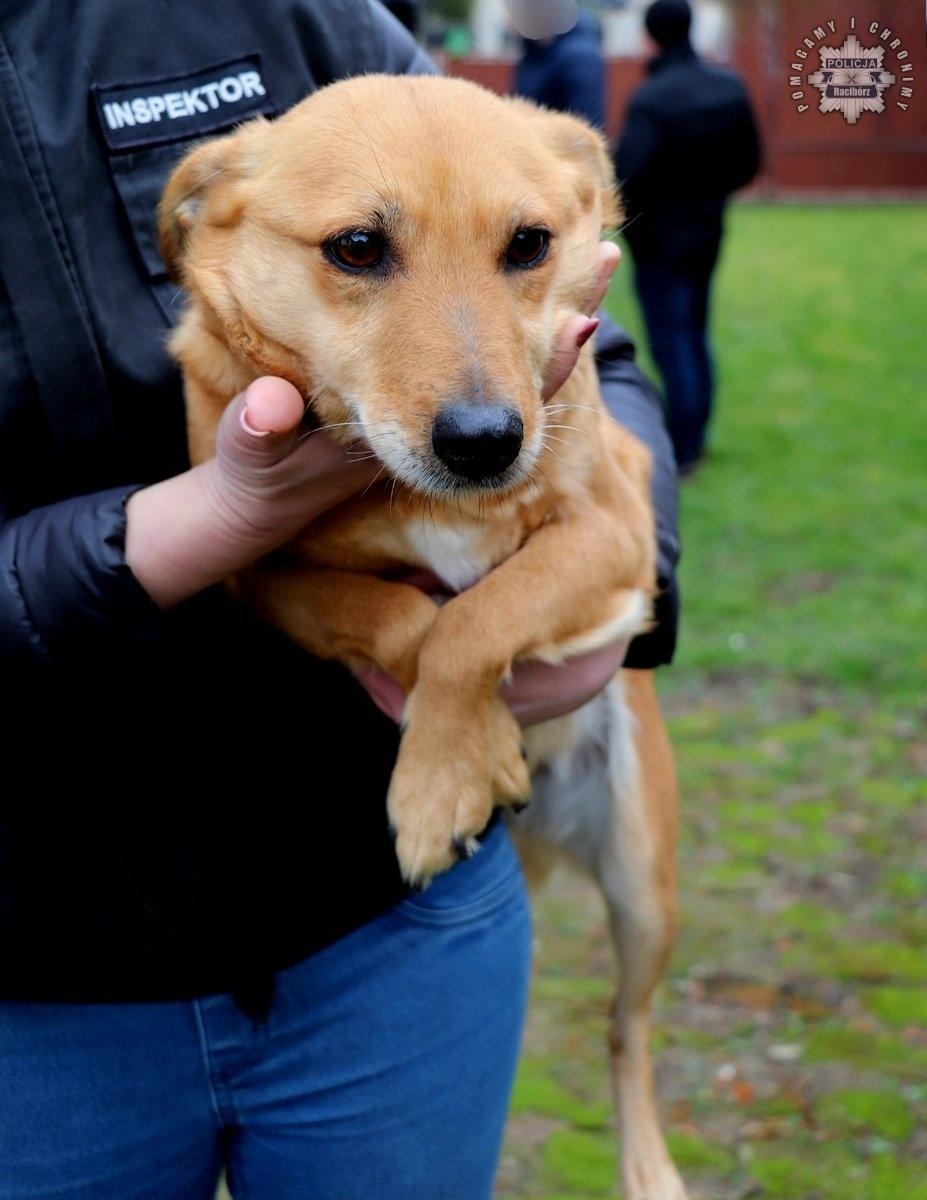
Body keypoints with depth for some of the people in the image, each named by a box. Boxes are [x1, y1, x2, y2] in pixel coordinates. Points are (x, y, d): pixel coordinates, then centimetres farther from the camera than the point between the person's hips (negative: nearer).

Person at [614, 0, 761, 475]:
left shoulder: (651, 98, -19)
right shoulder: (730, 88, 1)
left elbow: (628, 173, -28)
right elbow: (748, 161, 7)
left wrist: (634, 222, -10)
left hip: (661, 239, -6)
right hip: (708, 233, 7)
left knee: (671, 342, -2)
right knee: (695, 334, 17)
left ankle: (681, 452, -1)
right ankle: (695, 438, 24)